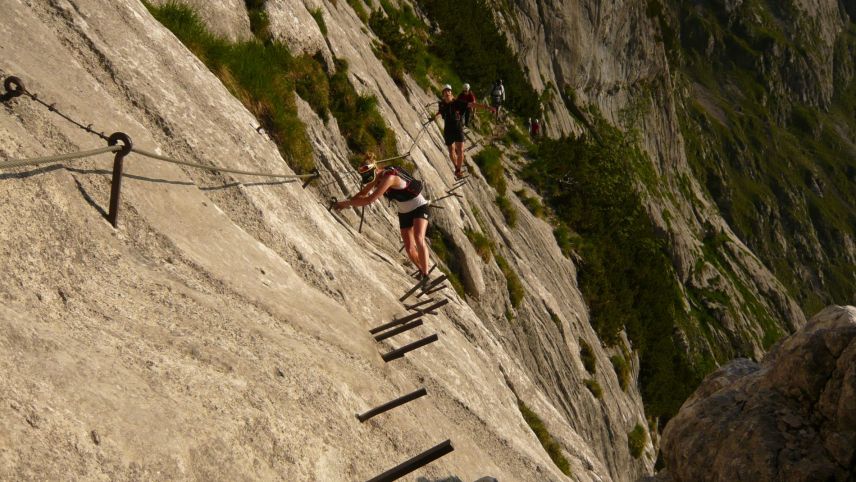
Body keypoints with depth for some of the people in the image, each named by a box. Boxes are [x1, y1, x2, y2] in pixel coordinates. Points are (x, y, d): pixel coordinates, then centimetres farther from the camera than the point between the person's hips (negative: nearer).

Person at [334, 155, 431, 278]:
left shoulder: (389, 177, -32)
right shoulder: (378, 176, -6)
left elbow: (370, 199, -37)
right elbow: (363, 192, 9)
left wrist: (348, 202, -29)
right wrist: (348, 201, -3)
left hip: (419, 207, -8)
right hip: (404, 212, 8)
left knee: (419, 238, -29)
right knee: (409, 248, 2)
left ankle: (426, 276, -26)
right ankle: (422, 271, 26)